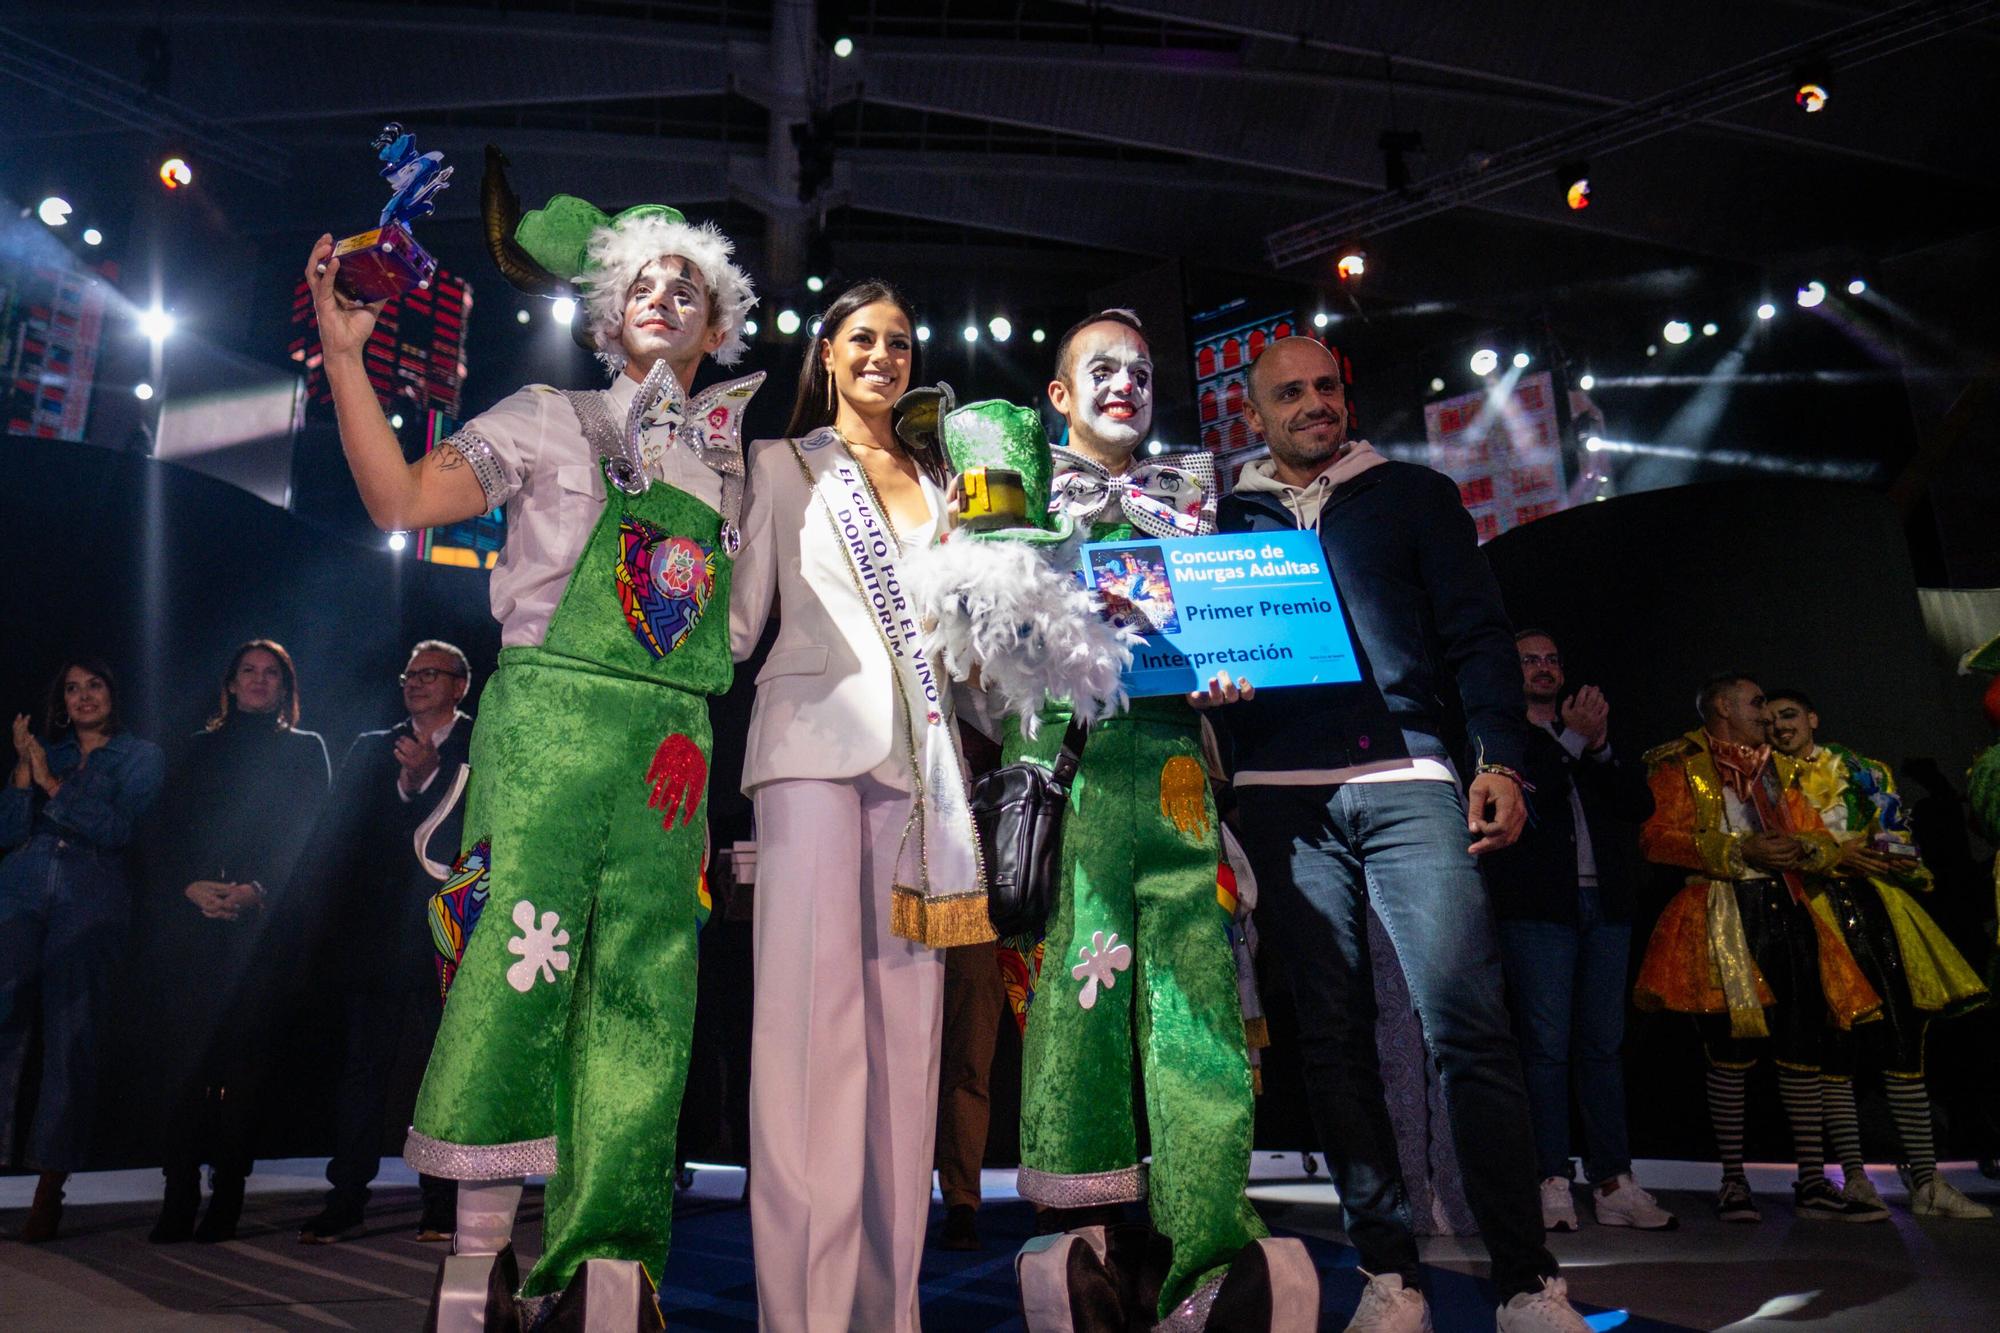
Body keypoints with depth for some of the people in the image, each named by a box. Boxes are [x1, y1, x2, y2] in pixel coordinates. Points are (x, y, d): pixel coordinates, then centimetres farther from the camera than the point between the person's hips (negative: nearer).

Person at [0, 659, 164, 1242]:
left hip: (91, 903, -3)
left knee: (71, 1037, -4)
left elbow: (119, 829, -6)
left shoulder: (140, 756, 8)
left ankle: (50, 1188, 3)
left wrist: (51, 783, -7)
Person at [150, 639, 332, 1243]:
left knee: (244, 1053, -4)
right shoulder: (200, 749, 21)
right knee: (189, 1050, -5)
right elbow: (171, 830, 11)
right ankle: (180, 1198, -3)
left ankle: (227, 1195, -1)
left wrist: (257, 890, -12)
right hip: (195, 916, 2)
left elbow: (308, 834, 2)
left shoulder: (305, 749, 13)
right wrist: (193, 886, -7)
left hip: (266, 918, -2)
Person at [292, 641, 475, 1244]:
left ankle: (444, 1202, 11)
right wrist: (319, 910, 1)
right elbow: (333, 832, 10)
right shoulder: (371, 748, 15)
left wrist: (425, 780, -20)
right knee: (359, 1063, 7)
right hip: (374, 929, 3)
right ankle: (346, 1195, 17)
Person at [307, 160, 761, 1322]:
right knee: (526, 950, -10)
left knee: (643, 987, 0)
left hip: (674, 747, 4)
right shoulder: (553, 420, 9)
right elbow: (402, 498, -1)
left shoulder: (725, 457, 19)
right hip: (552, 721, -3)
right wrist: (344, 355, -6)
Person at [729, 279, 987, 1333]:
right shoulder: (782, 463, 14)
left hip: (919, 747, 4)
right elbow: (738, 616, 6)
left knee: (908, 1018, 1)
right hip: (816, 736, -3)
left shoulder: (936, 482, 23)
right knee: (813, 1012, -9)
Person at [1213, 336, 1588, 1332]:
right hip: (1282, 793, 2)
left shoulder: (1413, 495, 16)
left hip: (1406, 779, -1)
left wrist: (1500, 759, -3)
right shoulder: (1227, 520, 18)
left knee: (1466, 1020, -9)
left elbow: (1478, 635, 10)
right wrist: (1208, 684, -7)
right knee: (1332, 1034, 3)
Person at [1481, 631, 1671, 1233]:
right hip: (1536, 906, -5)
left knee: (1604, 1044, 5)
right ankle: (1553, 1183, -2)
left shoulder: (1592, 729, 22)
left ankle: (1613, 1183, 9)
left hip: (1604, 904, 5)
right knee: (1545, 1044, -5)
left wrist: (1601, 747, -4)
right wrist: (1573, 740, -10)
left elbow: (1640, 804, 11)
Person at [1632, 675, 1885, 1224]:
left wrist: (1804, 847, -2)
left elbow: (1823, 842, 23)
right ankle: (1733, 1181, 4)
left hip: (1787, 911, 6)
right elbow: (1656, 837, -9)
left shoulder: (1779, 770, 25)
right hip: (1721, 916, -6)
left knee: (1804, 1049, 2)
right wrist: (1740, 850, -14)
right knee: (1732, 1049, -6)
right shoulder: (1680, 765, 5)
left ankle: (1813, 1182, 11)